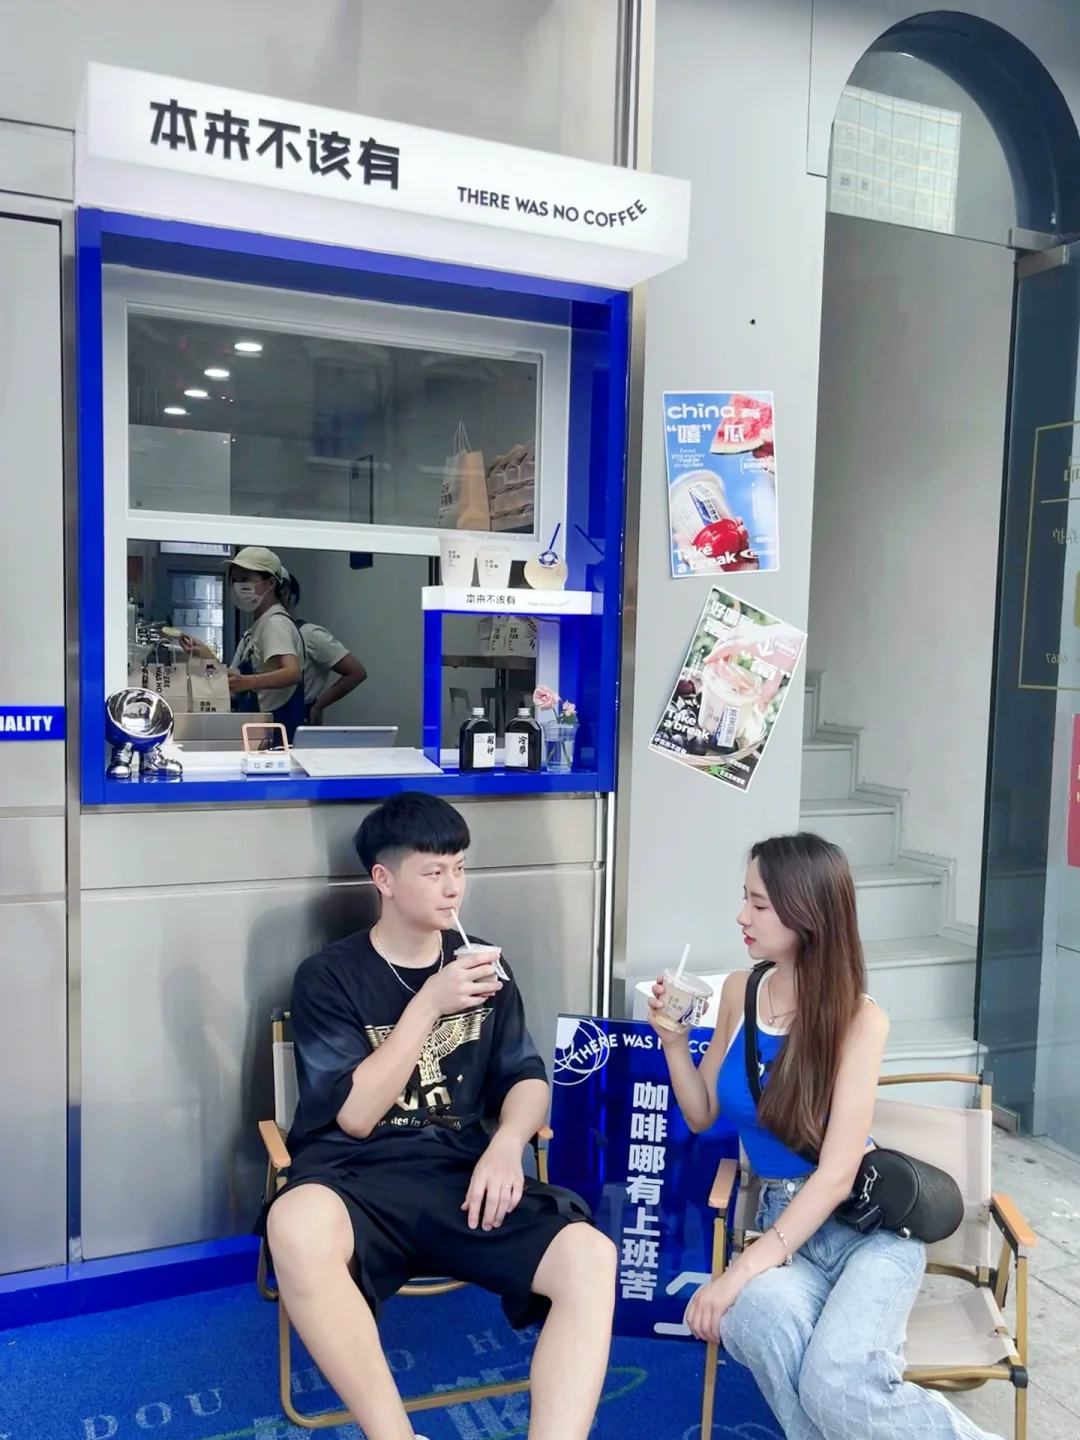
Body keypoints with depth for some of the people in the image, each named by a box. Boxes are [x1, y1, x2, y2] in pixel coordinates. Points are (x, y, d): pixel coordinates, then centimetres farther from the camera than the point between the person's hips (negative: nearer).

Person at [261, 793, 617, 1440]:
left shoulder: (479, 966, 12)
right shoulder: (329, 977, 0)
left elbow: (527, 1077, 12)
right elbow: (355, 1115, -7)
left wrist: (506, 1144, -10)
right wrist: (429, 1003, -14)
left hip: (461, 1174, 3)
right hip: (357, 1178, -3)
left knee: (591, 1256, -25)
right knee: (298, 1226, -39)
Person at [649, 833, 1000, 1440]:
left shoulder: (860, 1020, -13)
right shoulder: (739, 992, 0)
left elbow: (837, 1173, -18)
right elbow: (702, 1115, 11)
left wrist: (744, 1268, -24)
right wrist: (674, 1038, -6)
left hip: (871, 1220, -3)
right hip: (787, 1222, 3)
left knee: (837, 1388, -29)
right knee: (750, 1317, -33)